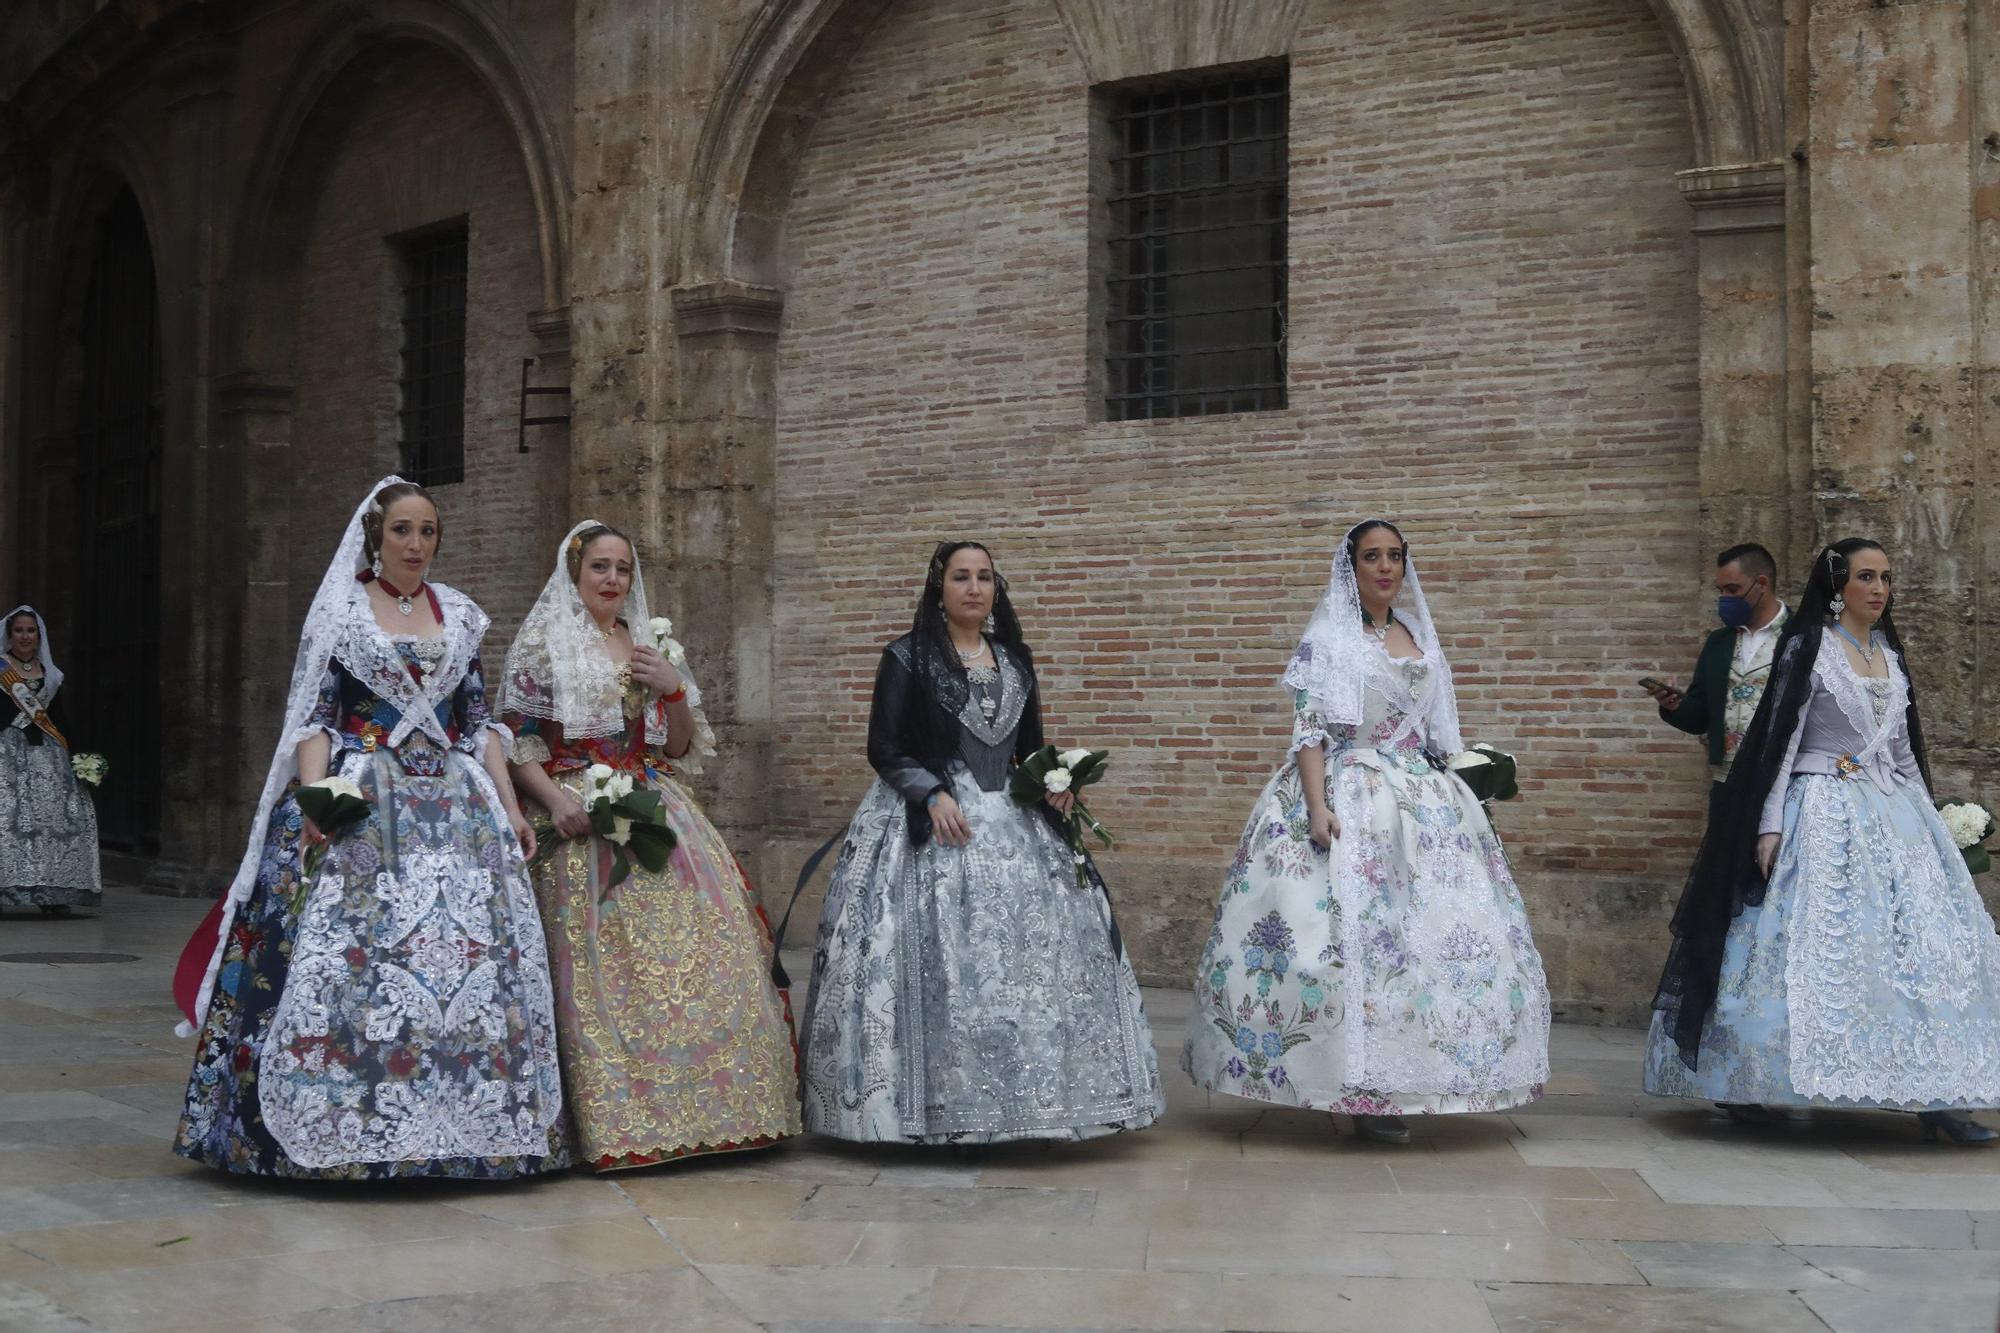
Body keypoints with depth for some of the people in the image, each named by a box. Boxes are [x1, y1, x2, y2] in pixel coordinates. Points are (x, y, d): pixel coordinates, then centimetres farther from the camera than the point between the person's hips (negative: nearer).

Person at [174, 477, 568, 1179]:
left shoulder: (460, 614, 14)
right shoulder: (339, 608, 4)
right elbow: (314, 716, -2)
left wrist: (509, 805, 7)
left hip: (455, 800, 3)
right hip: (360, 804, -3)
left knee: (475, 952, -5)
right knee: (350, 951, -13)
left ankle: (464, 1128, 2)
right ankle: (343, 1126, -6)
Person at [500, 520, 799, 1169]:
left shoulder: (649, 647, 19)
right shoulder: (543, 642, 6)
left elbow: (682, 746, 19)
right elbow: (515, 738, -2)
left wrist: (675, 690, 1)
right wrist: (555, 798, -17)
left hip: (658, 811, 5)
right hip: (584, 818, -5)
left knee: (699, 935, -7)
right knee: (602, 961, -13)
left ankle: (706, 1105, 0)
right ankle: (617, 1120, -10)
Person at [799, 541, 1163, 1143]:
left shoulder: (1015, 660, 14)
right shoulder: (908, 657, -1)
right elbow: (883, 747, -5)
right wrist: (933, 793, -18)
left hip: (1012, 824, 5)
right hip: (929, 824, -5)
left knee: (1033, 950, 0)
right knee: (936, 958, -12)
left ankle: (1022, 1095, 8)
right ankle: (931, 1104, -5)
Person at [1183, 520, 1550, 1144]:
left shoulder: (1418, 636, 15)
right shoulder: (1328, 637, -3)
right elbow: (1308, 728, -9)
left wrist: (1448, 799, 16)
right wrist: (1317, 806, -20)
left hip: (1422, 800, 7)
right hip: (1349, 799, -7)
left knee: (1433, 928, 3)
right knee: (1350, 932, -10)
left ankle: (1391, 1087, 11)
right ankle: (1361, 1089, -3)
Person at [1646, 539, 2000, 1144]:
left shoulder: (1892, 655, 15)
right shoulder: (1807, 647, -2)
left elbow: (1904, 749, 20)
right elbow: (1779, 737, -6)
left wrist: (1927, 818, 15)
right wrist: (1770, 824, -13)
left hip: (1893, 816, 6)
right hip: (1823, 816, -6)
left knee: (1922, 941, -3)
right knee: (1813, 946, -9)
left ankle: (1934, 1094, -3)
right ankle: (1778, 1088, -1)